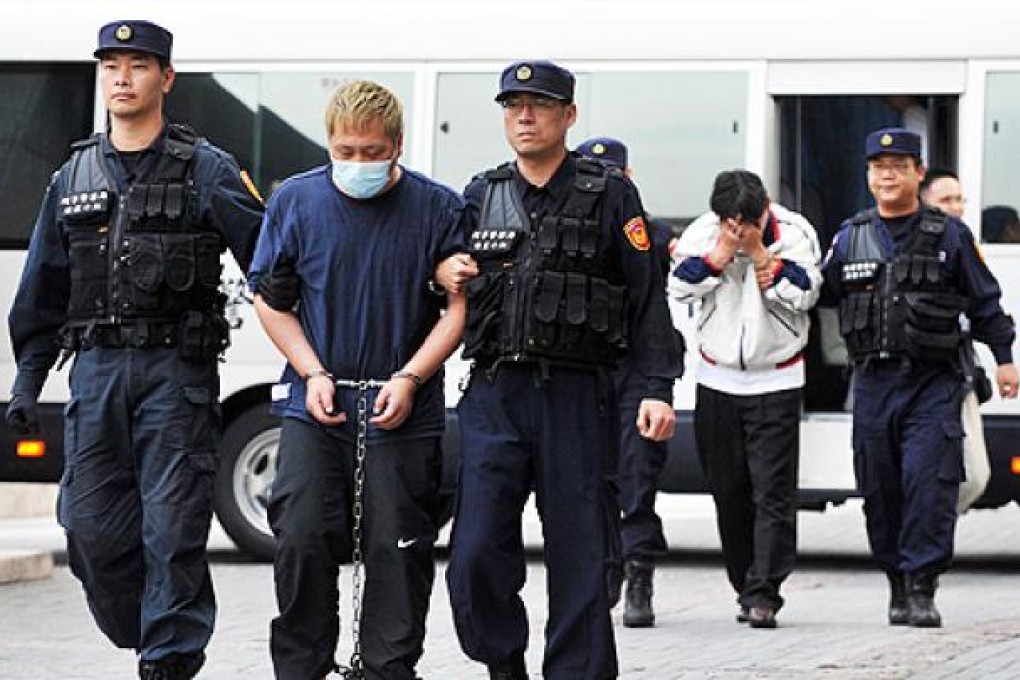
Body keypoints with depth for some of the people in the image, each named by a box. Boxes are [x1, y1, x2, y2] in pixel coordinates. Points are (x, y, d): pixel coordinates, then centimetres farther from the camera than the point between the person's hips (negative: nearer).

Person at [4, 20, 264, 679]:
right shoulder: (73, 178, 14)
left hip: (175, 372, -4)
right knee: (91, 525, 2)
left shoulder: (206, 171, 0)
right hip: (96, 370, 4)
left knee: (172, 526, -6)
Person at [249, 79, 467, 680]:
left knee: (399, 550, -1)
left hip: (405, 412, -1)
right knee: (303, 541, -6)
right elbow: (271, 299, 9)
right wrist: (314, 374, -3)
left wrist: (409, 379, -10)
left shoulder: (438, 207, -1)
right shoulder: (296, 201, 3)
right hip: (316, 408, 1)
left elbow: (461, 307, 0)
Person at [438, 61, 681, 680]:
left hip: (575, 398, -3)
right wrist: (445, 274, 2)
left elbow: (648, 298, 0)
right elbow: (449, 267, 28)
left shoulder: (610, 197, 4)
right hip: (493, 397, 3)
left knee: (578, 559, 0)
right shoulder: (481, 196, 14)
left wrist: (658, 389, -9)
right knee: (476, 557, -5)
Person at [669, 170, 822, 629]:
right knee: (729, 492, 7)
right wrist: (722, 251, -21)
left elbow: (802, 295, -18)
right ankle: (746, 587, 17)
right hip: (718, 380, 3)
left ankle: (763, 594, -12)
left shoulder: (794, 233, -8)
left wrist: (758, 251, -21)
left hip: (776, 381, -3)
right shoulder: (703, 232, -4)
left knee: (773, 491, -9)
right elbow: (679, 286, -14)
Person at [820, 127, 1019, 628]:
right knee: (879, 488, 5)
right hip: (873, 381, 3)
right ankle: (897, 586, 17)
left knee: (928, 483, -13)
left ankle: (922, 589, -10)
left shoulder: (949, 236, 4)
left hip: (932, 384, -3)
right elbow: (822, 292, 19)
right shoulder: (851, 237, 11)